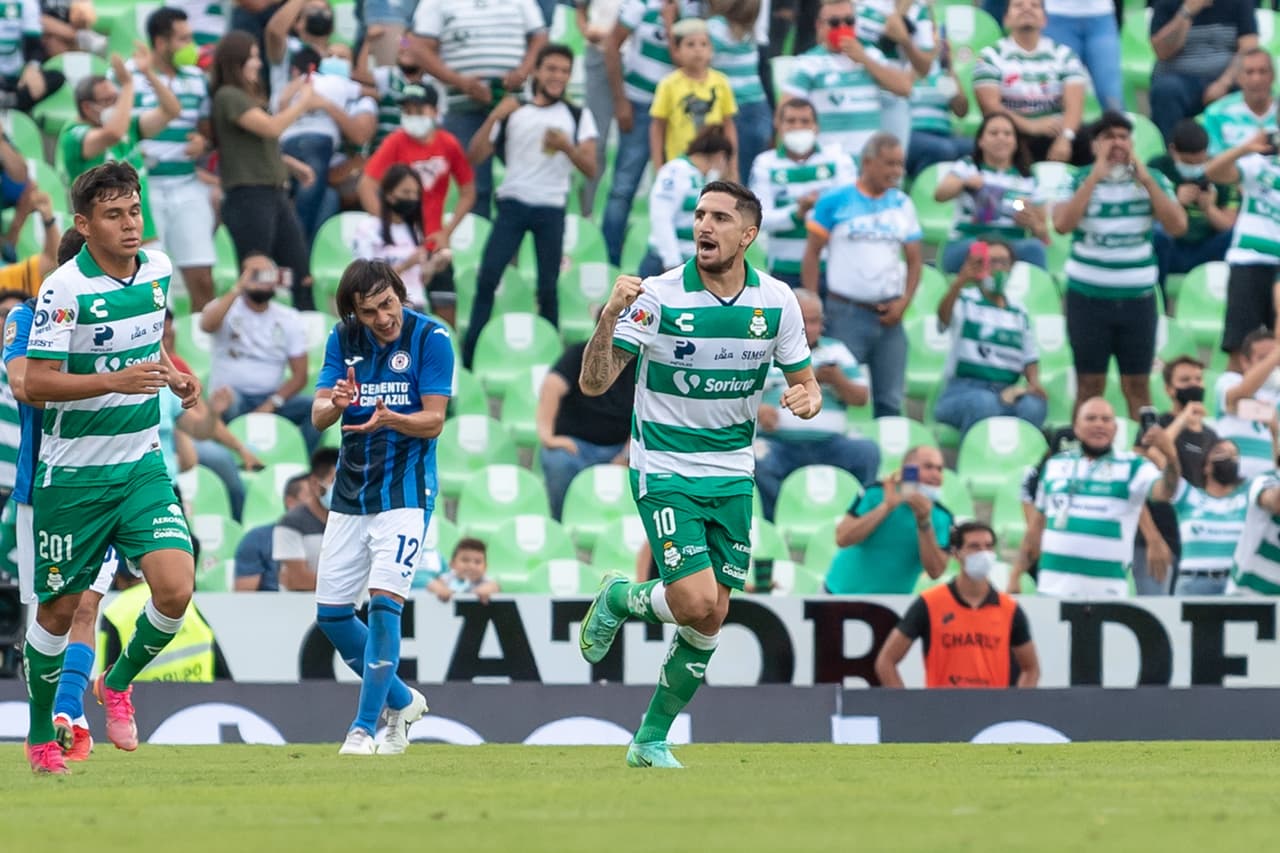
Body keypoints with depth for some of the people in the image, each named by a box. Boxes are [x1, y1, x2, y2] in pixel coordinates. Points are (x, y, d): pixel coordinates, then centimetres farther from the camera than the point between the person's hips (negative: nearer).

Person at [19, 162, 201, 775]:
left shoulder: (158, 269, 2)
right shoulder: (65, 288, -17)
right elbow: (37, 383, -20)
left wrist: (173, 376, 5)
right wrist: (117, 381, -29)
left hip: (142, 465, 4)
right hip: (73, 474, -4)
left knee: (175, 588, -13)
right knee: (59, 609, 6)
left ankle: (119, 684, 15)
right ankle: (41, 736, 26)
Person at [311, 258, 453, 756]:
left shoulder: (430, 338, -9)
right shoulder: (343, 340, 3)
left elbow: (433, 421, -12)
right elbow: (318, 417, -2)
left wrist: (390, 419, -32)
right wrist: (335, 403, -26)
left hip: (404, 490, -6)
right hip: (350, 491, 6)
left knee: (384, 599, -18)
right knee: (331, 613, 5)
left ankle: (365, 727, -13)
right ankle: (401, 701, 24)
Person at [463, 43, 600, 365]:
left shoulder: (578, 117, 9)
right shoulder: (513, 113, 10)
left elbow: (590, 169, 1)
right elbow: (474, 157, 4)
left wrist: (567, 147, -18)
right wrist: (494, 118, -8)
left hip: (551, 208, 0)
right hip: (513, 203, 0)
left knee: (548, 287, -1)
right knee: (487, 278, -9)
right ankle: (469, 357, -8)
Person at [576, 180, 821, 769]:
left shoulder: (777, 302, -2)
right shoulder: (658, 296, -13)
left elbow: (805, 383, 9)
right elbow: (594, 383, -15)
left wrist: (807, 399, -15)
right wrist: (609, 317, -32)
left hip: (732, 476, 4)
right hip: (664, 471, -4)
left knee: (712, 619, 2)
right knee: (696, 600, -19)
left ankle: (652, 738, 18)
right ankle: (619, 600, 14)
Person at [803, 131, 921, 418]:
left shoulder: (903, 205, 9)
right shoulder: (834, 201, -2)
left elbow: (914, 260, 13)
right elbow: (812, 254, 0)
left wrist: (904, 302, -2)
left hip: (888, 316, 4)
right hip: (847, 314, -4)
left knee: (890, 400, 5)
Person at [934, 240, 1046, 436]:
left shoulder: (1019, 313, 21)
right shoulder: (966, 301, 6)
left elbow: (1029, 359, 20)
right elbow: (944, 317, -17)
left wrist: (1034, 383, -4)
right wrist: (960, 282, -38)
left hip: (1008, 392, 4)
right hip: (964, 389, -4)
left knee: (1034, 405, -31)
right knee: (986, 404, -39)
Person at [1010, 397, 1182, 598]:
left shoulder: (1131, 467, 6)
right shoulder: (1055, 465, 14)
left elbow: (1164, 491, -13)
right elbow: (1036, 527, 18)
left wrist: (1170, 456, -33)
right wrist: (1015, 575, 13)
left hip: (1106, 590, -3)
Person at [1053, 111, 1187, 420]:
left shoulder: (1153, 180, 4)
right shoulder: (1079, 181, -1)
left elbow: (1177, 226, -8)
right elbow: (1062, 224, -18)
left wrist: (1146, 180, -12)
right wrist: (1096, 177, -18)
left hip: (1138, 296, 1)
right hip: (1088, 295, -1)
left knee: (1138, 385, 5)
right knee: (1090, 384, 2)